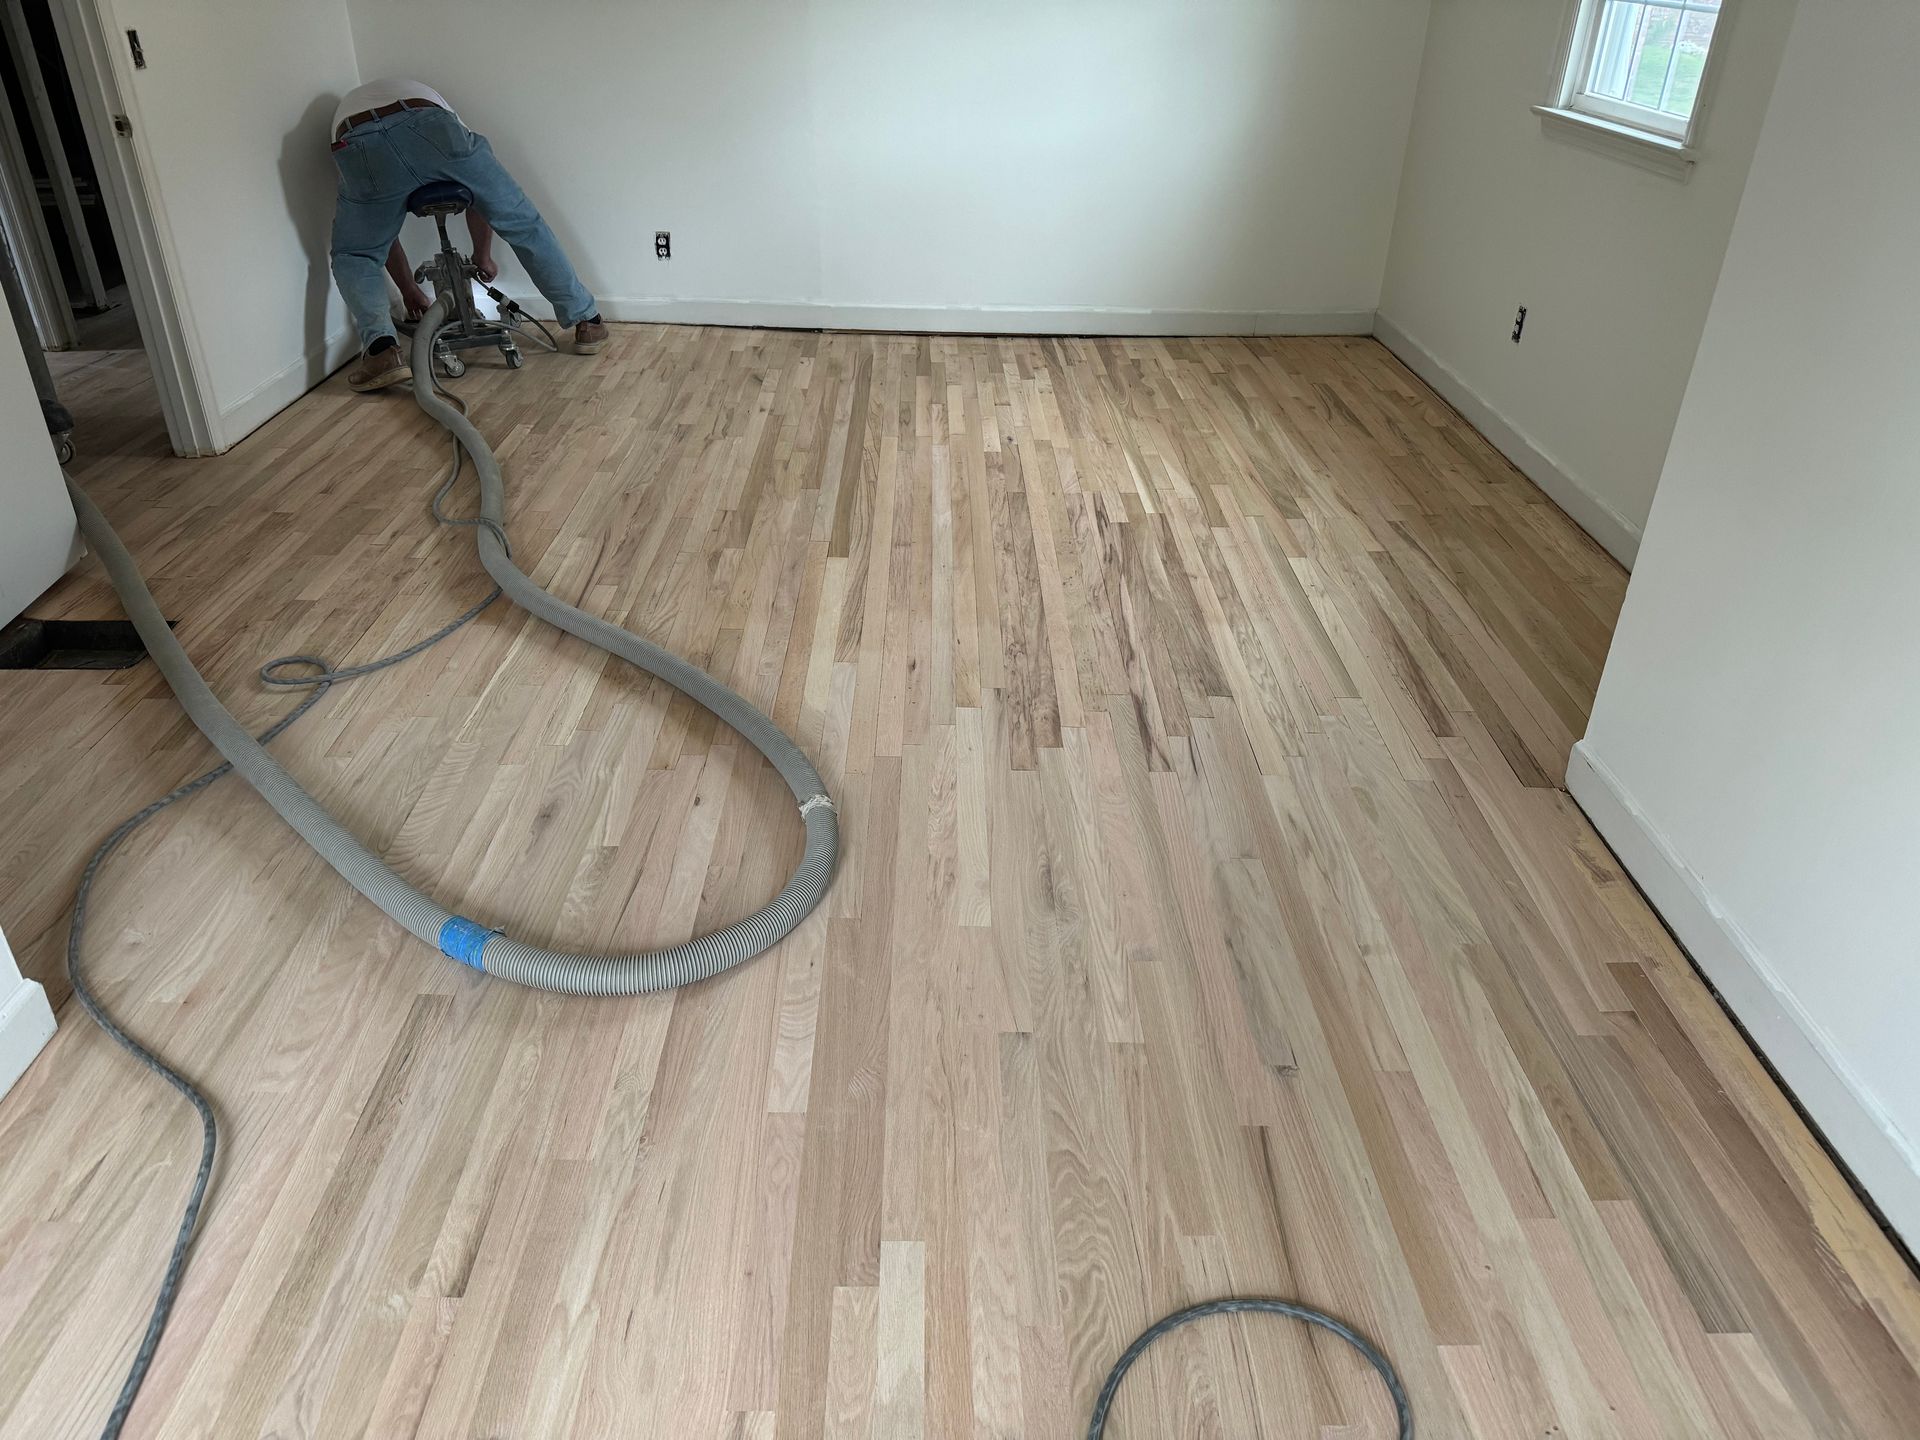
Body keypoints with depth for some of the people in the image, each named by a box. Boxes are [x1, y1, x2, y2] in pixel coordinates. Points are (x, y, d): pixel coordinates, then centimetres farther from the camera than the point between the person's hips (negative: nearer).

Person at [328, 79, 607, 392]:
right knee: (522, 222, 19)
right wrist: (483, 256, 53)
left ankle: (381, 349, -2)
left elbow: (379, 230, 40)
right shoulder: (426, 96, 45)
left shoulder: (345, 110, 43)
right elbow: (478, 192, 41)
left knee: (353, 256, 21)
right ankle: (586, 322, 24)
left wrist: (409, 290, 48)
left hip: (357, 147, 0)